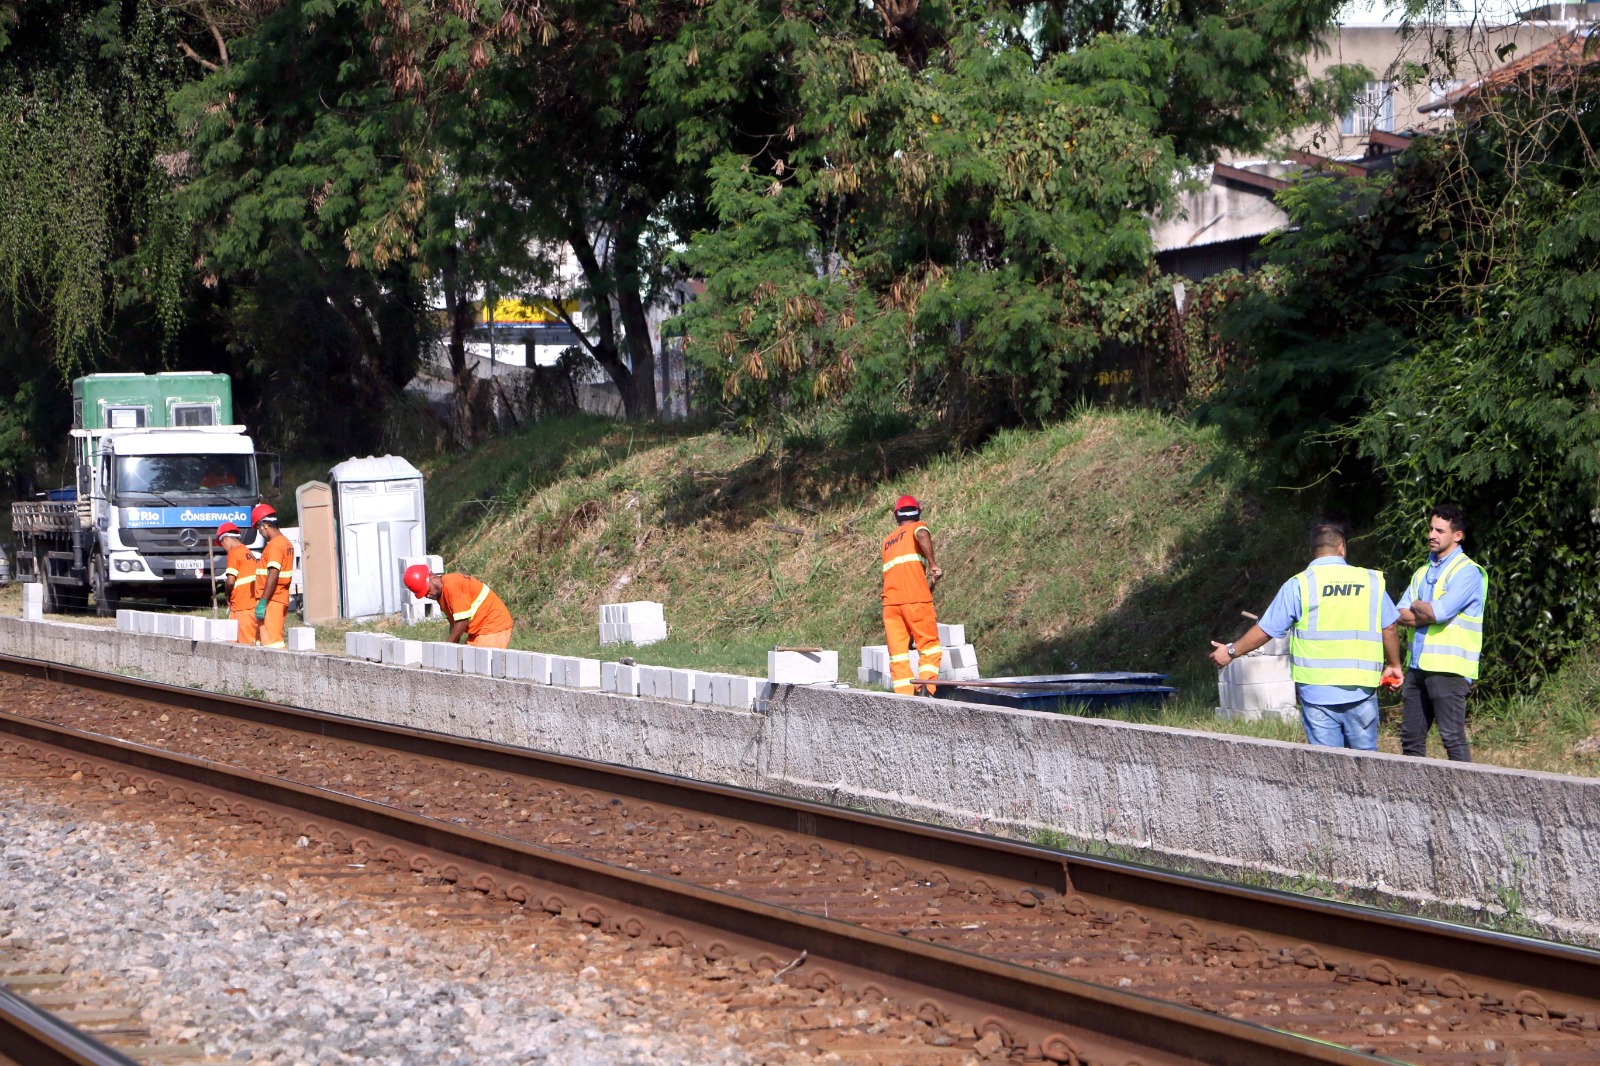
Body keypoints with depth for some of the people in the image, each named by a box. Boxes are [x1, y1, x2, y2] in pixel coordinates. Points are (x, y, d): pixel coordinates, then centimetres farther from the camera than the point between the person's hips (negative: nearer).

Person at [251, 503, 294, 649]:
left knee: (271, 641, -11)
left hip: (271, 600, -10)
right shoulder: (286, 543, 15)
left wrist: (262, 602, -23)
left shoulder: (274, 545, -15)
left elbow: (273, 575, -23)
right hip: (282, 598, 10)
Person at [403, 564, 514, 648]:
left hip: (494, 626, -10)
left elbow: (463, 620, -23)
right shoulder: (440, 593, 8)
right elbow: (454, 621, 13)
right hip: (477, 630, 10)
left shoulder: (451, 586, -22)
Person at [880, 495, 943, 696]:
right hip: (916, 599, -4)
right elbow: (923, 535, -17)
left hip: (890, 602, 4)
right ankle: (926, 688, -20)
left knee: (898, 653, 5)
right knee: (930, 648, 1)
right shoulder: (917, 527, 9)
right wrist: (932, 564, -13)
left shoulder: (887, 541, 25)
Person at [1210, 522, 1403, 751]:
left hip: (1318, 693, -2)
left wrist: (1231, 652, 16)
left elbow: (1265, 630, 1)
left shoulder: (1299, 585, -3)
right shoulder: (1371, 581, 4)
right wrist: (1393, 665, 26)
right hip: (1361, 691, 2)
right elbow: (1389, 628, 9)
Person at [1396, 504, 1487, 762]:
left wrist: (1417, 606, 2)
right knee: (1411, 737, 10)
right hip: (1418, 666, 8)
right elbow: (1401, 615, 9)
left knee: (1453, 738, -10)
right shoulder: (1423, 572, 19)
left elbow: (1440, 611, -18)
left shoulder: (1467, 571, -6)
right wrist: (1428, 614, -9)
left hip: (1448, 668, -8)